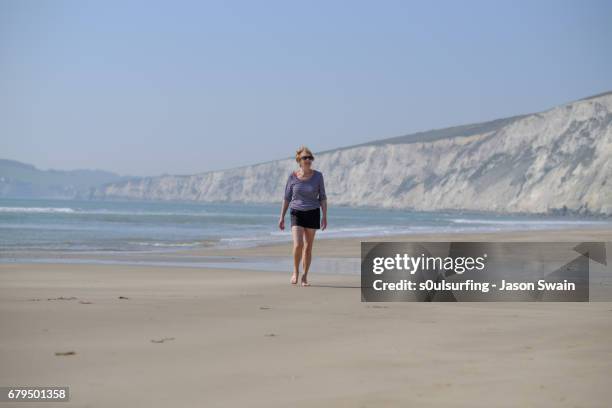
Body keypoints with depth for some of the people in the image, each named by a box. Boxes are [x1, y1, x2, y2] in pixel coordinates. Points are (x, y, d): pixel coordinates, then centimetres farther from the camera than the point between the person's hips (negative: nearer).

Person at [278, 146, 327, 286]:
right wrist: (282, 217, -1)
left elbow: (322, 197, -1)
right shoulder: (292, 176, -5)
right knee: (298, 245, -17)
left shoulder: (318, 175, -5)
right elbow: (286, 198, 2)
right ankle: (295, 271, 7)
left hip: (312, 213, 1)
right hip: (297, 214, -1)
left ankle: (304, 277, 17)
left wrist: (325, 216, -8)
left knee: (308, 247, 4)